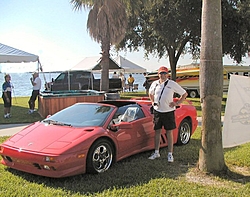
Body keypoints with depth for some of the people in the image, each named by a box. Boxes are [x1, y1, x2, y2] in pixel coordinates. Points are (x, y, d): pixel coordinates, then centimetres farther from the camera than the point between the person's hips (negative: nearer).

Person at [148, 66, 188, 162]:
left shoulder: (172, 84, -5)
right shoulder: (155, 84, 7)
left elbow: (184, 94, 0)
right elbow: (150, 93, 28)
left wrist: (177, 103, -6)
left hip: (168, 111, -4)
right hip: (157, 111, 4)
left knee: (169, 133, 2)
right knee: (157, 132, 9)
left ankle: (170, 154, 9)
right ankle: (156, 152, 20)